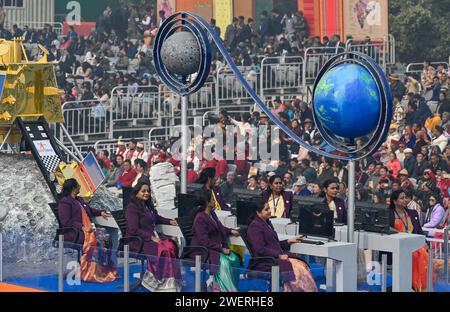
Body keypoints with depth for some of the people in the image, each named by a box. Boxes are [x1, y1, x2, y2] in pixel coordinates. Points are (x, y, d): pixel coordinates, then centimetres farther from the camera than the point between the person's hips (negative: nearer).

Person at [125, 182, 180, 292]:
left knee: (171, 245, -18)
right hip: (138, 241, -8)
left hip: (152, 237, 8)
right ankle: (163, 282, -27)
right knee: (161, 250, -30)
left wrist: (169, 221, 24)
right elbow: (134, 230, -14)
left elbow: (156, 218, 41)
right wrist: (151, 238, -17)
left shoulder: (147, 206, 23)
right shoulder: (132, 208, -6)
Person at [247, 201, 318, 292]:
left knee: (301, 266, -15)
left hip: (276, 256, 8)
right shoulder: (255, 227, -7)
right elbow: (260, 250, -16)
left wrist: (289, 241, 16)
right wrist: (279, 255, -18)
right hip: (265, 262, -8)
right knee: (292, 267, -28)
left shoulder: (267, 223, 21)